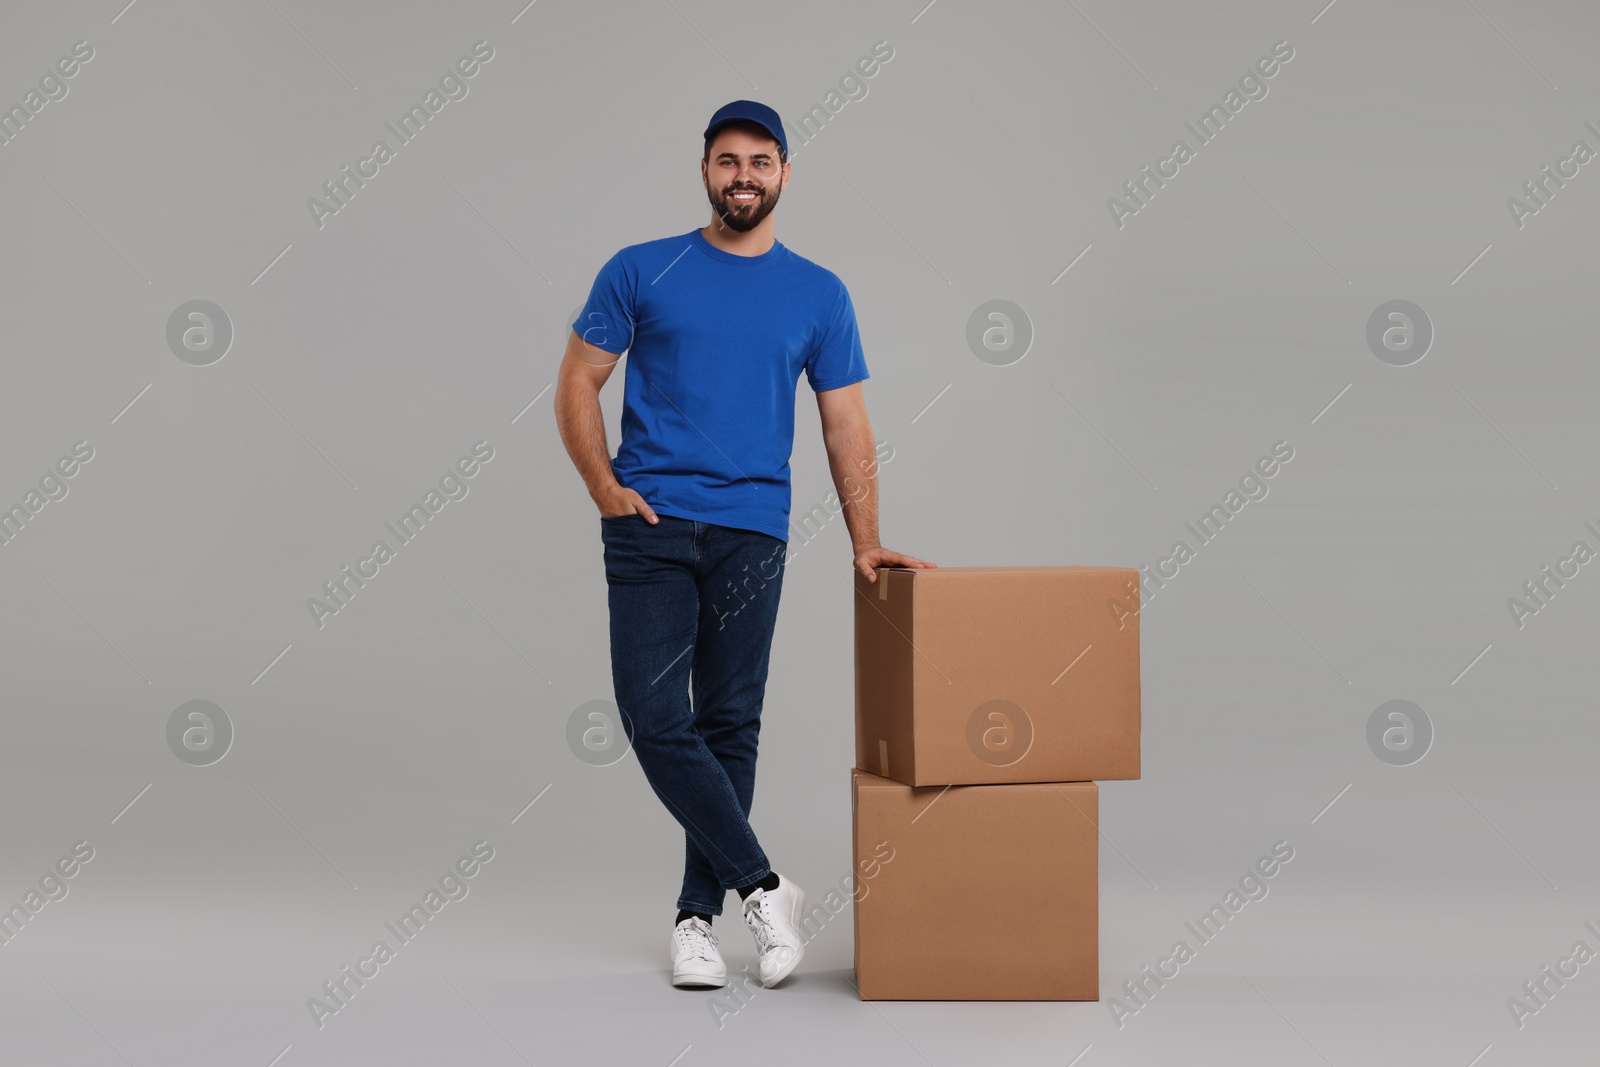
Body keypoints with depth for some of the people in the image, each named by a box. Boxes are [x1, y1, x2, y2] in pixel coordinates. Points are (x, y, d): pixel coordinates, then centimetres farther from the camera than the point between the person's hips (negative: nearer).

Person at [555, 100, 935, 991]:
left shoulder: (819, 296, 8)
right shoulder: (641, 272, 5)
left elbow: (847, 426, 8)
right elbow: (579, 382, 6)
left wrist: (867, 543, 0)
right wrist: (605, 487, -8)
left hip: (751, 534, 1)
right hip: (650, 528, -1)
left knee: (729, 726, 4)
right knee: (656, 721, -10)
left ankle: (699, 915, 15)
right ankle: (764, 887, 2)